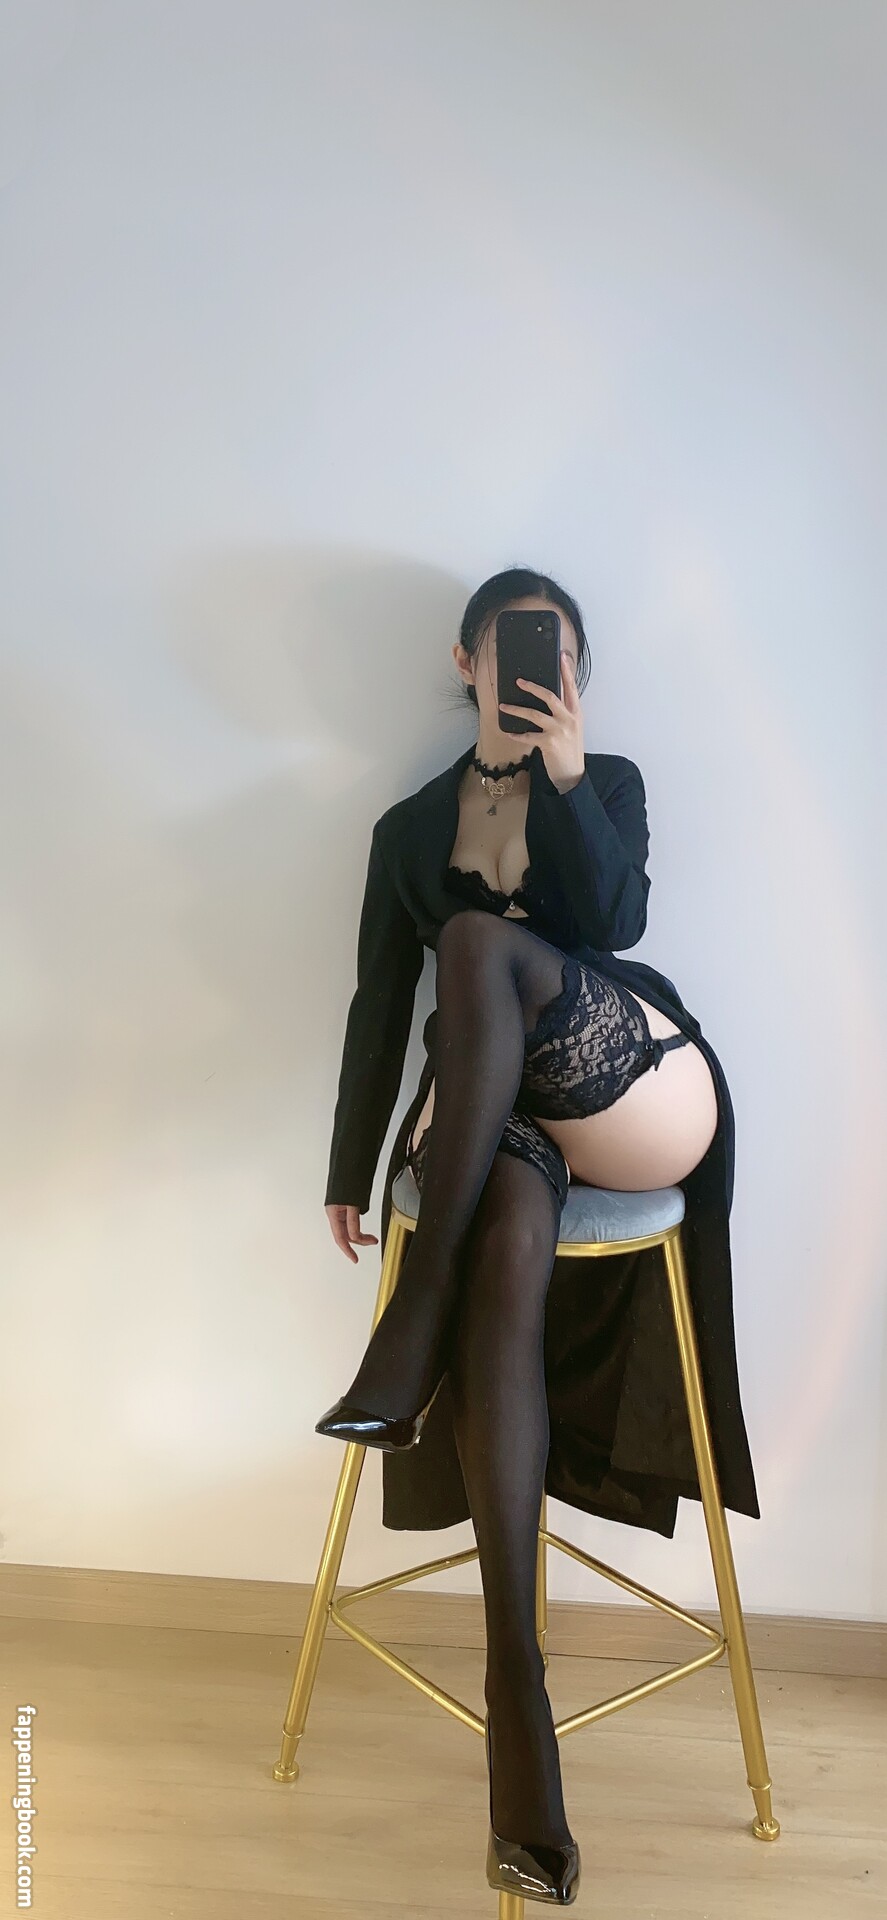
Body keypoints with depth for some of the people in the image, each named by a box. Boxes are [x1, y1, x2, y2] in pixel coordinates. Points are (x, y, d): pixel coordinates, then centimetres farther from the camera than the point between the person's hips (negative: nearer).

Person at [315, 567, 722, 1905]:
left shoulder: (613, 785, 13)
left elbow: (621, 924, -5)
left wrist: (567, 777, -12)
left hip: (630, 1099, -1)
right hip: (489, 1101, 1)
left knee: (483, 940, -31)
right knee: (511, 1259, -34)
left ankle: (420, 1320, -30)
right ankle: (515, 1666, -35)